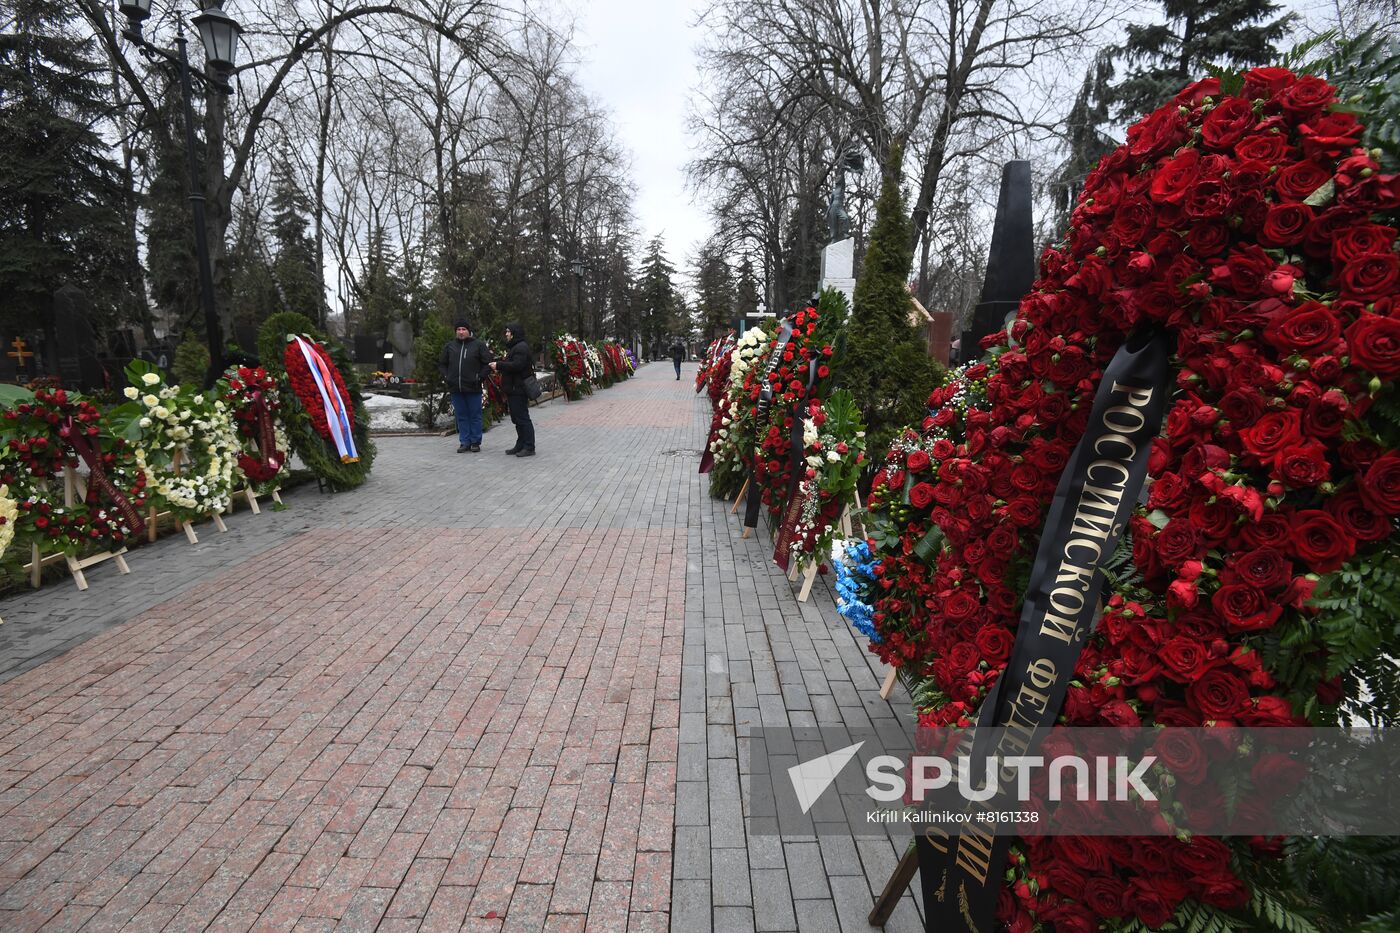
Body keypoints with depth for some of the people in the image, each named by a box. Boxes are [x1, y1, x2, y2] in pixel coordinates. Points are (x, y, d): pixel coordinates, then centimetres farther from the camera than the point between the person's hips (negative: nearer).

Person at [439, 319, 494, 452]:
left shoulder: (478, 345, 2)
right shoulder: (449, 346, 12)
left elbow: (487, 362, 1)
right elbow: (442, 364, 20)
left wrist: (479, 377, -8)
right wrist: (446, 377, 5)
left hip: (473, 387, -3)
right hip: (455, 388, 3)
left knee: (475, 416, 3)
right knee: (461, 416, 7)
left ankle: (475, 442, 11)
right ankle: (464, 442, 13)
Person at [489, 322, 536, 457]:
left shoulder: (521, 347, -14)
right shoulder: (514, 347, 22)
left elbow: (517, 365, -25)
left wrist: (499, 365, -18)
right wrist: (499, 366, 9)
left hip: (518, 390, -11)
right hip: (513, 390, 11)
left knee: (522, 418, -9)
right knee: (517, 419, 15)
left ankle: (529, 447, -5)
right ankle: (521, 445, 22)